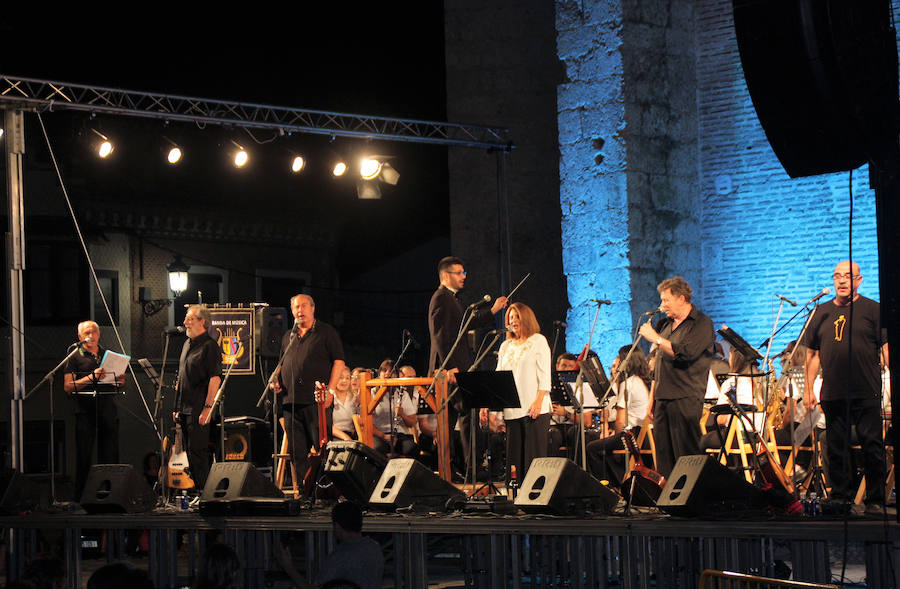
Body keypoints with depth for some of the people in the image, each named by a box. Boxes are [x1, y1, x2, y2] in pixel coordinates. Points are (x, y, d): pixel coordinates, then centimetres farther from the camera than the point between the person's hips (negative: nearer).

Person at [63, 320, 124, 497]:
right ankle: (81, 496, 1)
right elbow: (68, 387, -6)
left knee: (111, 456, 2)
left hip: (108, 409, 4)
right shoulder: (75, 357, 4)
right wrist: (90, 378, -18)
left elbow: (115, 383, 25)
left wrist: (120, 381, 1)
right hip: (85, 411, -4)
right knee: (84, 457, -4)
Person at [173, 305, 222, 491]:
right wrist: (177, 408, 20)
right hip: (185, 409, 9)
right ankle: (196, 489, 17)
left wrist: (207, 407, -23)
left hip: (199, 410, -9)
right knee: (191, 452, 12)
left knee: (197, 452, -10)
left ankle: (203, 491, -8)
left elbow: (215, 379, -18)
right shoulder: (187, 344, 17)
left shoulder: (209, 346, -10)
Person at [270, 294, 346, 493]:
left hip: (317, 400, -6)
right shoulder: (288, 337, 20)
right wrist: (276, 379, 7)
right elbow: (282, 364, 28)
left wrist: (330, 389, -11)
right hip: (291, 401, 6)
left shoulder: (326, 332, 4)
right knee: (297, 451, 4)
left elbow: (339, 361, -2)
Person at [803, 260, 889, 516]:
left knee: (872, 447, -4)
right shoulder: (821, 313, 13)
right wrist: (808, 389, 12)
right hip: (833, 394, 4)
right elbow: (812, 354, 17)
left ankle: (875, 501, 2)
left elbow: (886, 349, 0)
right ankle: (840, 496, 16)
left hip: (867, 392, -3)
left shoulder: (872, 310, 3)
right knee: (837, 447, 6)